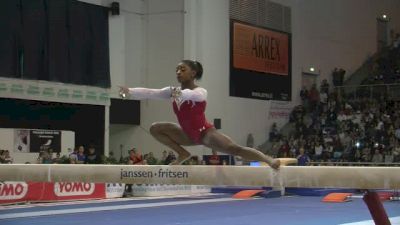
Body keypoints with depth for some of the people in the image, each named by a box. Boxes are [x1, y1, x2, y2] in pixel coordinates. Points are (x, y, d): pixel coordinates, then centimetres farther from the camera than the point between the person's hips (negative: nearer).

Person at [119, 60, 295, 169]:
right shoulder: (173, 91, -2)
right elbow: (151, 93, -13)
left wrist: (180, 94, -67)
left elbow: (191, 94, -45)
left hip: (205, 133, -7)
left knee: (234, 149, -28)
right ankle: (182, 153, 3)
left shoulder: (200, 92, -19)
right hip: (189, 134, 7)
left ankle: (269, 160, -28)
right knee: (155, 128, -1)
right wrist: (129, 92, -27)